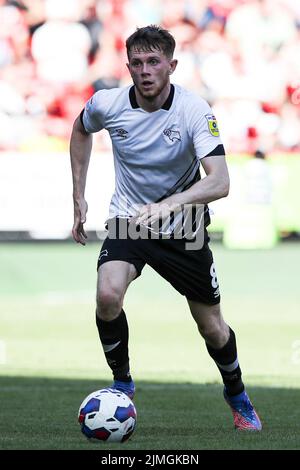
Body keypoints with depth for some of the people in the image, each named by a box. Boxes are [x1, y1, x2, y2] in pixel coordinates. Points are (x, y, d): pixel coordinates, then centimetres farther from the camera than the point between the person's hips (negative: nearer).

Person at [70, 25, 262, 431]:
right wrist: (79, 197, 9)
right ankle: (122, 383, -1)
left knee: (212, 327, 5)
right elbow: (81, 129, 12)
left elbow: (220, 181, -34)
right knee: (108, 295, -27)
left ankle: (237, 395, 36)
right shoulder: (107, 104, -14)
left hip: (184, 228, -1)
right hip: (128, 219, 1)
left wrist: (171, 203, -50)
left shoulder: (195, 111, -23)